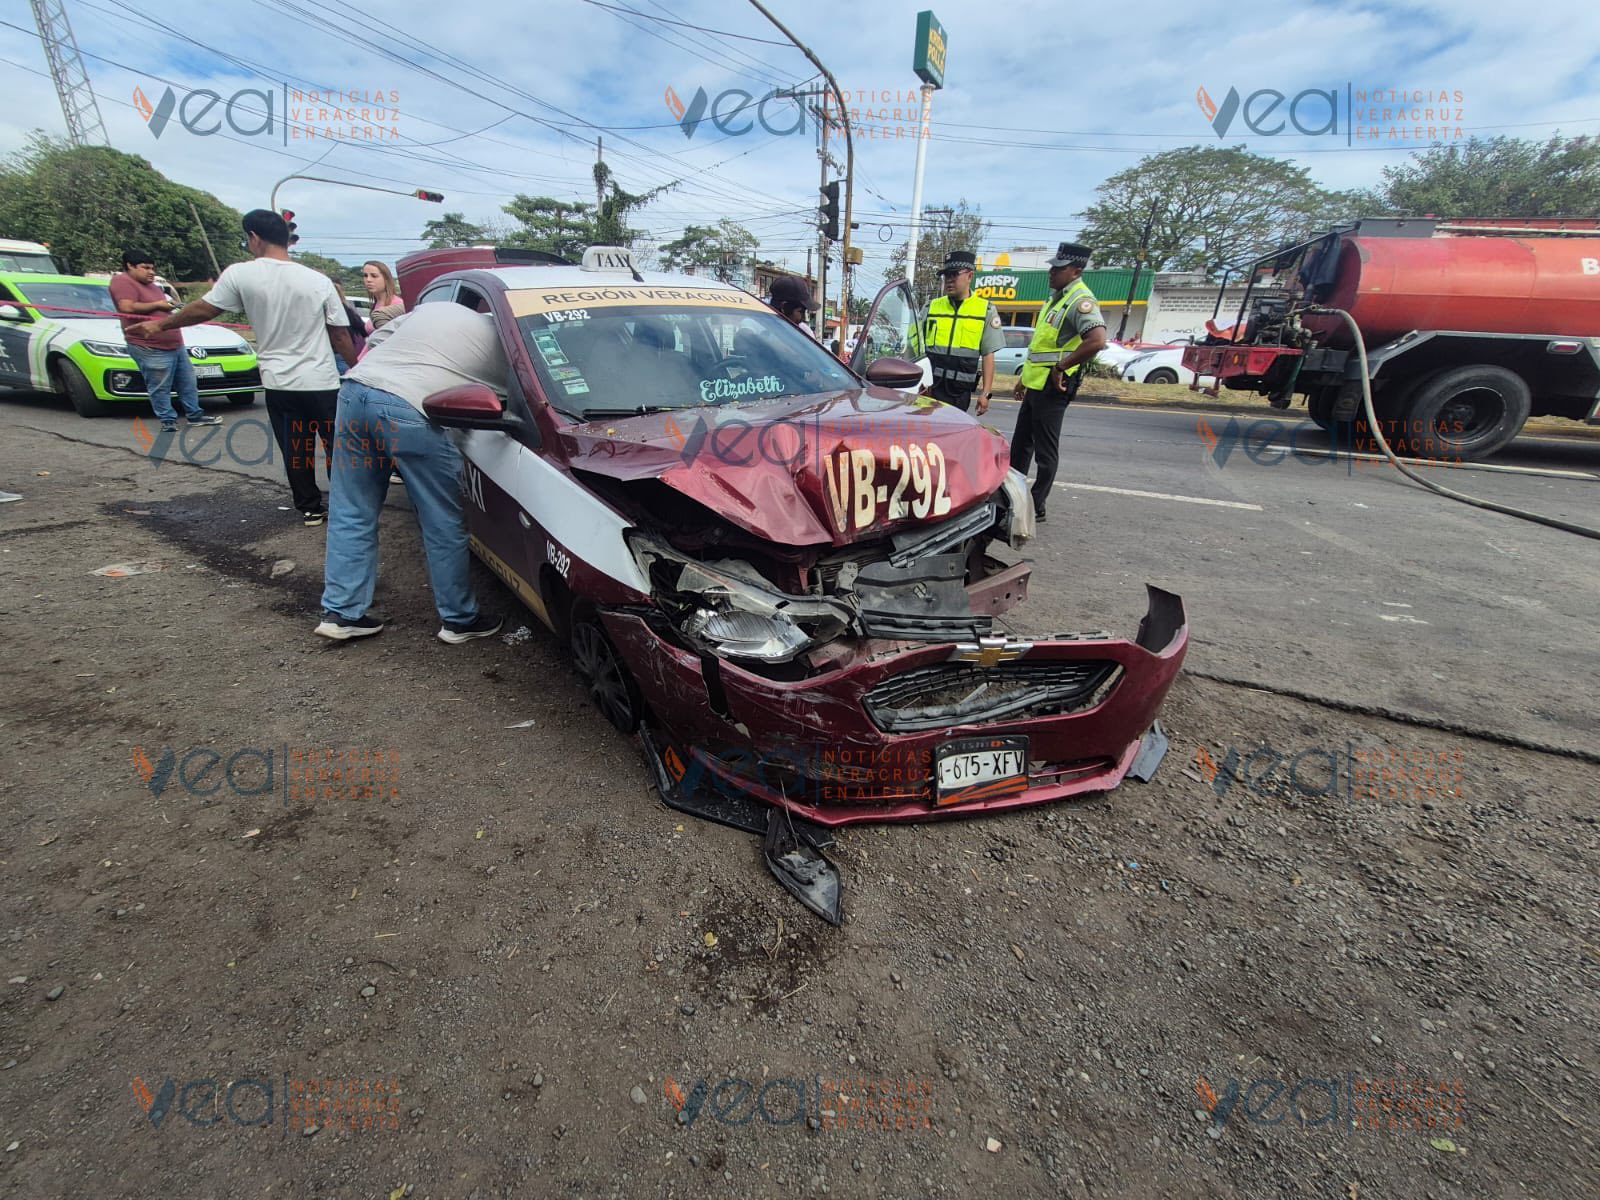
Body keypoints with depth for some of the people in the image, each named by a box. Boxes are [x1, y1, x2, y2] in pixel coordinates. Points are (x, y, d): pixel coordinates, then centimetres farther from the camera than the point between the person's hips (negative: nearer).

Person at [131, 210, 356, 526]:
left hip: (279, 384, 1)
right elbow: (341, 337, -2)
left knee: (294, 452, 10)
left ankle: (310, 509, 15)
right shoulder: (319, 281, -3)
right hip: (322, 383, -1)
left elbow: (202, 310, 8)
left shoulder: (241, 274, -1)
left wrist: (160, 325, 24)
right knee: (337, 448, 4)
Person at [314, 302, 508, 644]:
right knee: (444, 526, 4)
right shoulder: (501, 342, 14)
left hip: (355, 390, 7)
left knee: (351, 515, 14)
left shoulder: (433, 307, 28)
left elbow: (376, 339, 27)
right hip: (409, 409, -6)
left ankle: (341, 612, 18)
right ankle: (459, 620, 15)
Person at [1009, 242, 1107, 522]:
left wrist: (1061, 367, -23)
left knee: (1045, 450, -2)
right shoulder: (1057, 297, 16)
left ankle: (1036, 507, 6)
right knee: (1021, 443, 16)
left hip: (1052, 387, -10)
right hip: (1035, 384, 10)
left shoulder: (1081, 300, -15)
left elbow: (1097, 341, -30)